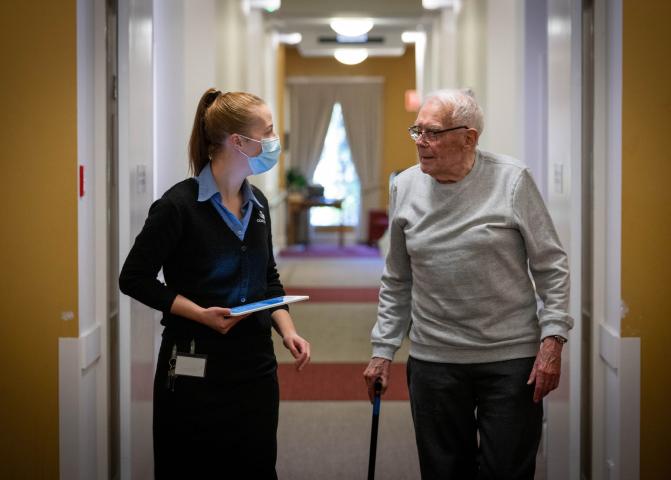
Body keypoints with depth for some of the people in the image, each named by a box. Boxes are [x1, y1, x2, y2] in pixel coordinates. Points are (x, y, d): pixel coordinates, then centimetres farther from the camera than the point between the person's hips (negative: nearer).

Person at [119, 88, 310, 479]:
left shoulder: (257, 202, 8)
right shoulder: (180, 204, -13)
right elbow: (135, 279, -9)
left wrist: (287, 329, 1)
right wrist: (201, 314, -17)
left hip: (256, 363, 6)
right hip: (195, 367, -6)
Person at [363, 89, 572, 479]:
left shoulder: (512, 180, -6)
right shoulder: (405, 187, 5)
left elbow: (551, 266, -3)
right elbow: (397, 281, 13)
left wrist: (553, 340, -10)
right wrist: (383, 350, 11)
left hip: (512, 359, -3)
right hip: (433, 358, 3)